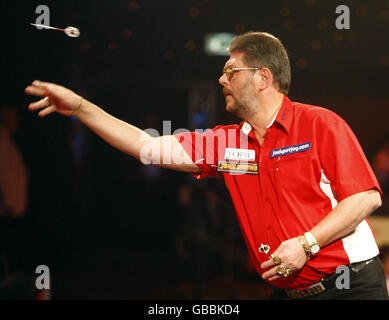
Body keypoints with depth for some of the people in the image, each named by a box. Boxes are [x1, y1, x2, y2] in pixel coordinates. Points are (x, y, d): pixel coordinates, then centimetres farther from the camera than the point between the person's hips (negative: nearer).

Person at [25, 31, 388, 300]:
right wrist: (79, 106, 9)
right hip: (290, 291, 6)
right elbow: (148, 147, 11)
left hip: (352, 286, -5)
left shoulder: (320, 124, -6)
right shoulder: (226, 142, 10)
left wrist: (306, 243, -18)